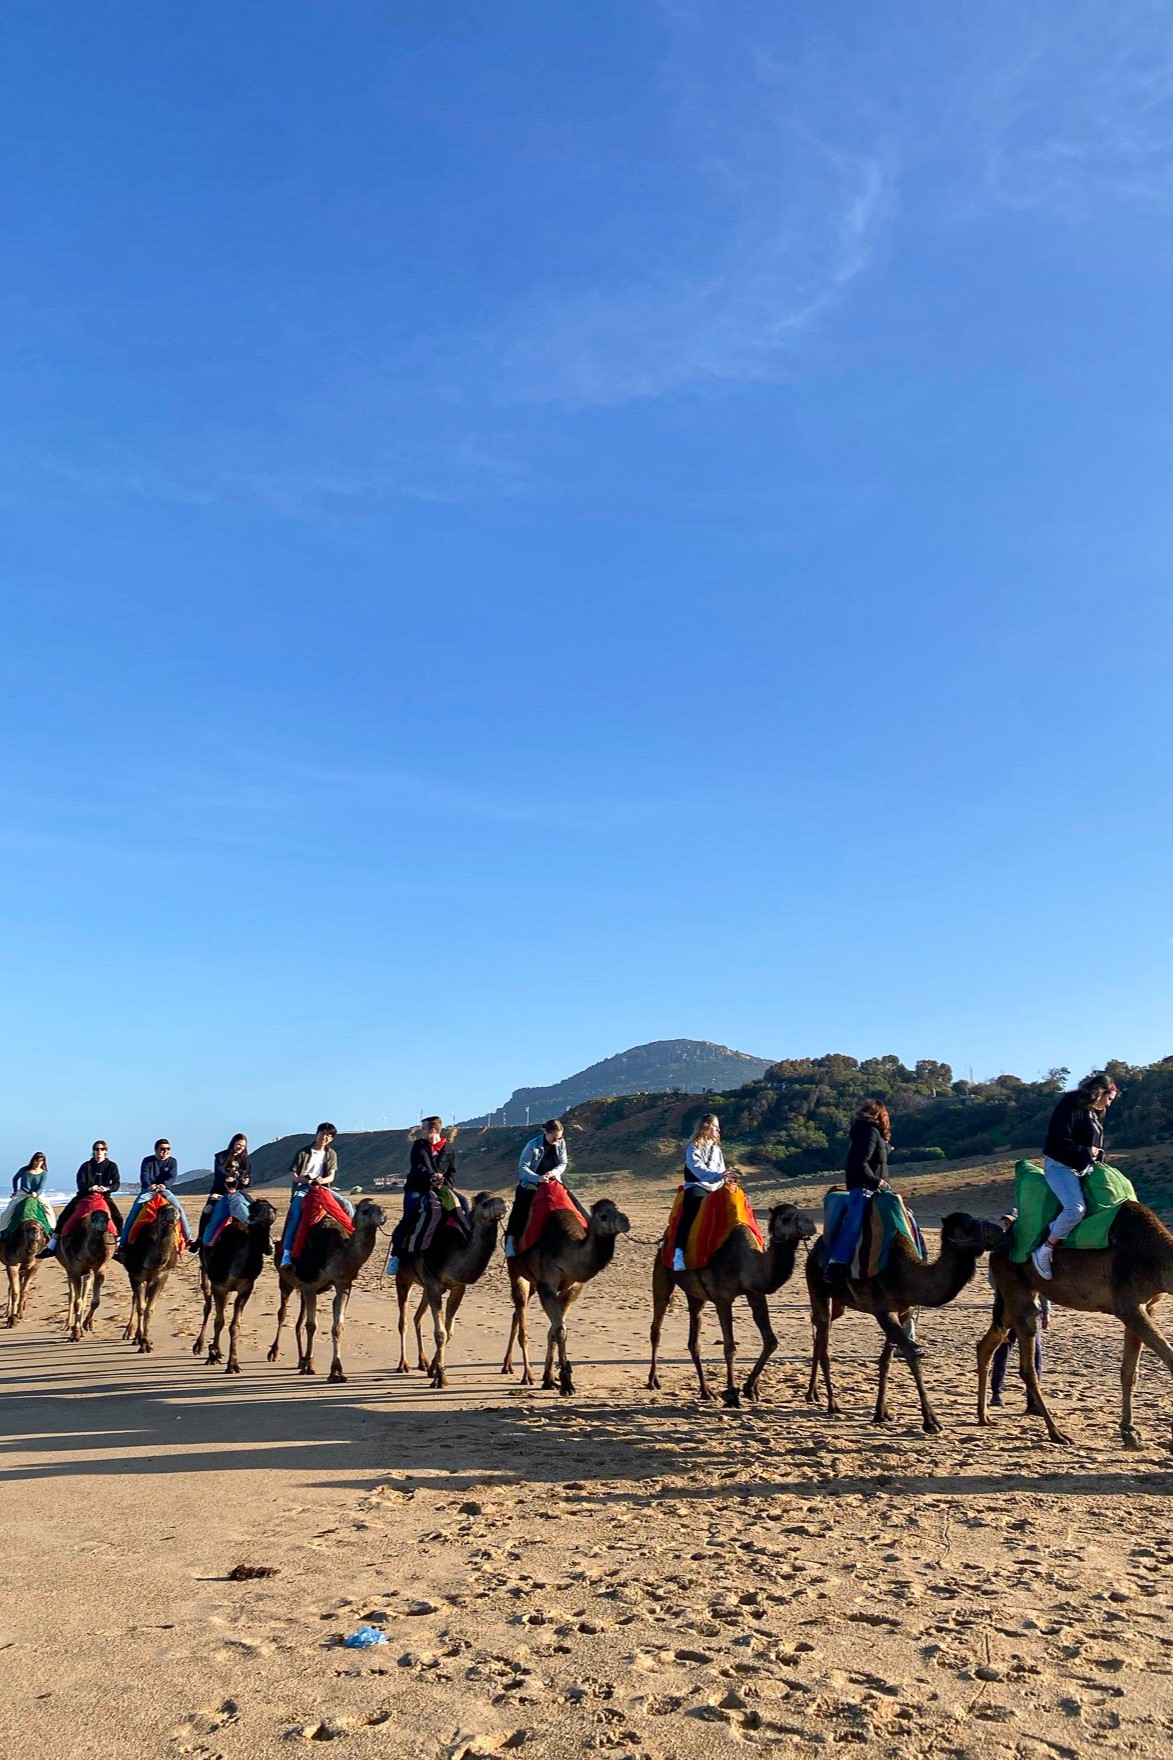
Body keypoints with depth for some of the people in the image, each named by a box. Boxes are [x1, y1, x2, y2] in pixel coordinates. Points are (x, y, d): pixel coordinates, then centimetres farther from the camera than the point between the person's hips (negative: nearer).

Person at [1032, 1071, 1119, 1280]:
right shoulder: (1070, 1105, -16)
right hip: (1060, 1165, -10)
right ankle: (1044, 1251, -15)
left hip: (1083, 1167, 10)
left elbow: (1097, 1145, 25)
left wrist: (1098, 1159, 7)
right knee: (1076, 1209, -27)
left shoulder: (1095, 1113, 14)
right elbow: (1060, 1140, -23)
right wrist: (1086, 1152, -15)